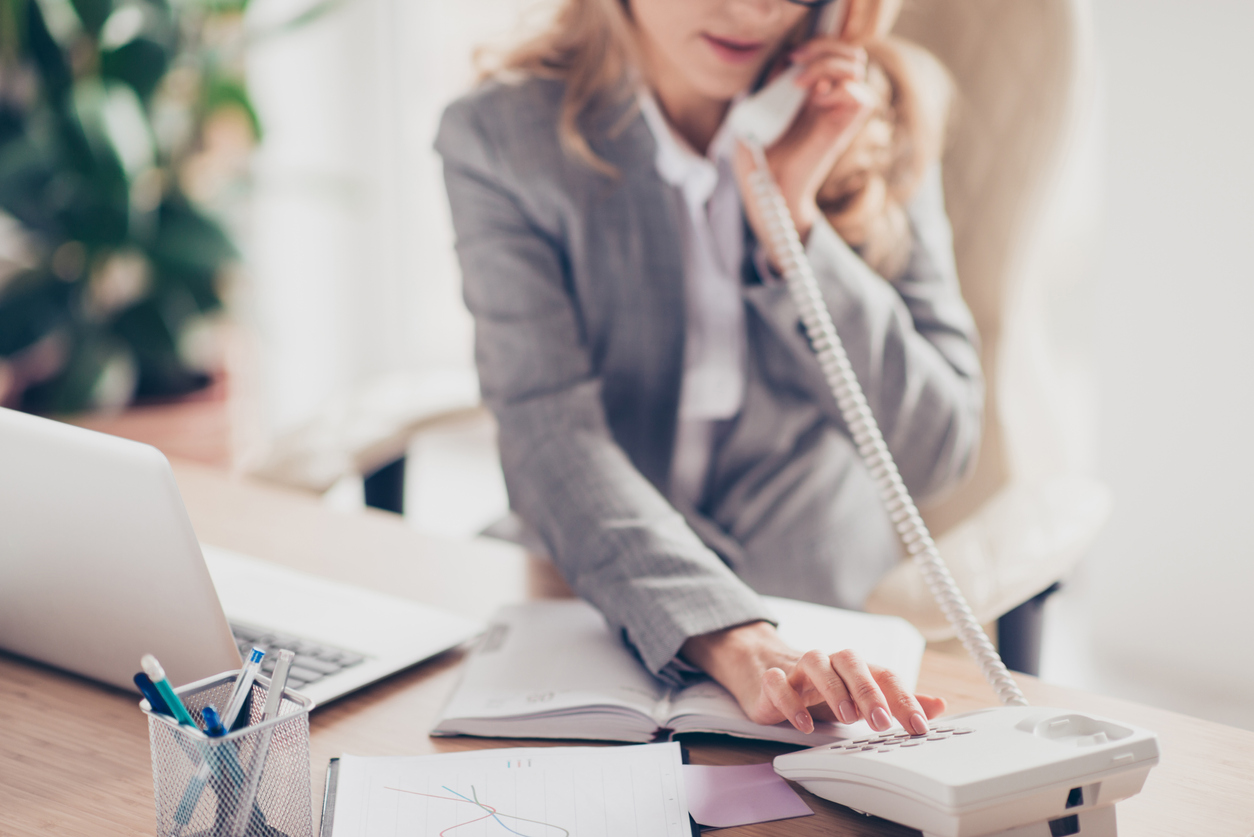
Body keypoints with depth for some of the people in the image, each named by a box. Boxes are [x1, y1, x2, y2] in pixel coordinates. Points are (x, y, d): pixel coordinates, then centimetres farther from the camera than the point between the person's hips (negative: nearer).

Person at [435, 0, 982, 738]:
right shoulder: (502, 140, -10)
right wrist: (732, 642, -38)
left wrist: (793, 221, -19)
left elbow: (939, 449, -8)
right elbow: (553, 444, -21)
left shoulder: (883, 120, -5)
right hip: (594, 610, -1)